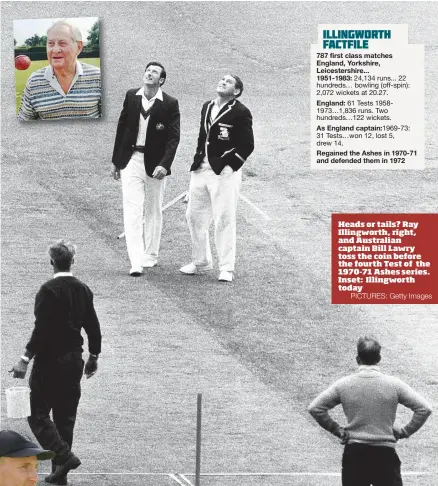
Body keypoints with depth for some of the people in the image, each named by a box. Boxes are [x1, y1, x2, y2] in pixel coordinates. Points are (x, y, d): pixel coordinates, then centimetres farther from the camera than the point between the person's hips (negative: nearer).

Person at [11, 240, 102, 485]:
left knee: (38, 414, 1)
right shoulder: (83, 290, 5)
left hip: (50, 362, -7)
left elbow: (42, 329, -20)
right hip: (74, 362, 7)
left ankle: (64, 456, -14)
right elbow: (94, 327, 9)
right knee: (66, 417, 12)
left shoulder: (49, 290, -15)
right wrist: (93, 357, 22)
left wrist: (26, 359, -16)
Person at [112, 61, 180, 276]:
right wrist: (116, 160, 11)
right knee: (132, 210, -8)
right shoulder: (131, 96, 4)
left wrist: (164, 164, -22)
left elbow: (173, 137, -9)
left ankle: (150, 255, 26)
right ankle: (136, 262, -13)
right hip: (131, 160, 1)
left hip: (155, 164, -1)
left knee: (153, 210, 11)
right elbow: (122, 128, 10)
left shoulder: (169, 104, -5)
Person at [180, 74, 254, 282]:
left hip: (224, 172, -8)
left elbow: (247, 145, -9)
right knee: (194, 216, 12)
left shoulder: (240, 112, -7)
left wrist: (229, 166, -14)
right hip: (201, 170, 8)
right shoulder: (207, 107, 15)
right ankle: (200, 262, 27)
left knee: (224, 220, -6)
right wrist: (198, 160, 12)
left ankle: (226, 269, 0)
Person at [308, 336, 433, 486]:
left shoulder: (343, 385, -2)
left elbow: (315, 408, 0)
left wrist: (336, 429, 7)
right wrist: (405, 431, 3)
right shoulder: (393, 384, -4)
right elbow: (424, 408, -6)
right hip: (385, 453, -1)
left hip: (353, 453, 1)